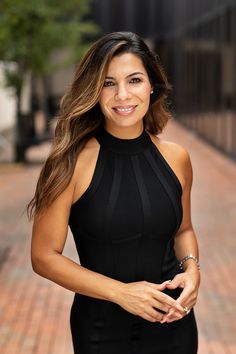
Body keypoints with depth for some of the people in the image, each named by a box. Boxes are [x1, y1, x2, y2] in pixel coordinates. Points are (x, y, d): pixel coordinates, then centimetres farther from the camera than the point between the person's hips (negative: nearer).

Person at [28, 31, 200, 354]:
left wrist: (191, 268, -7)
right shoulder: (74, 162, -15)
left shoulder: (176, 157, -3)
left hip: (174, 322, 4)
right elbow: (44, 256, -11)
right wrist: (120, 291, -18)